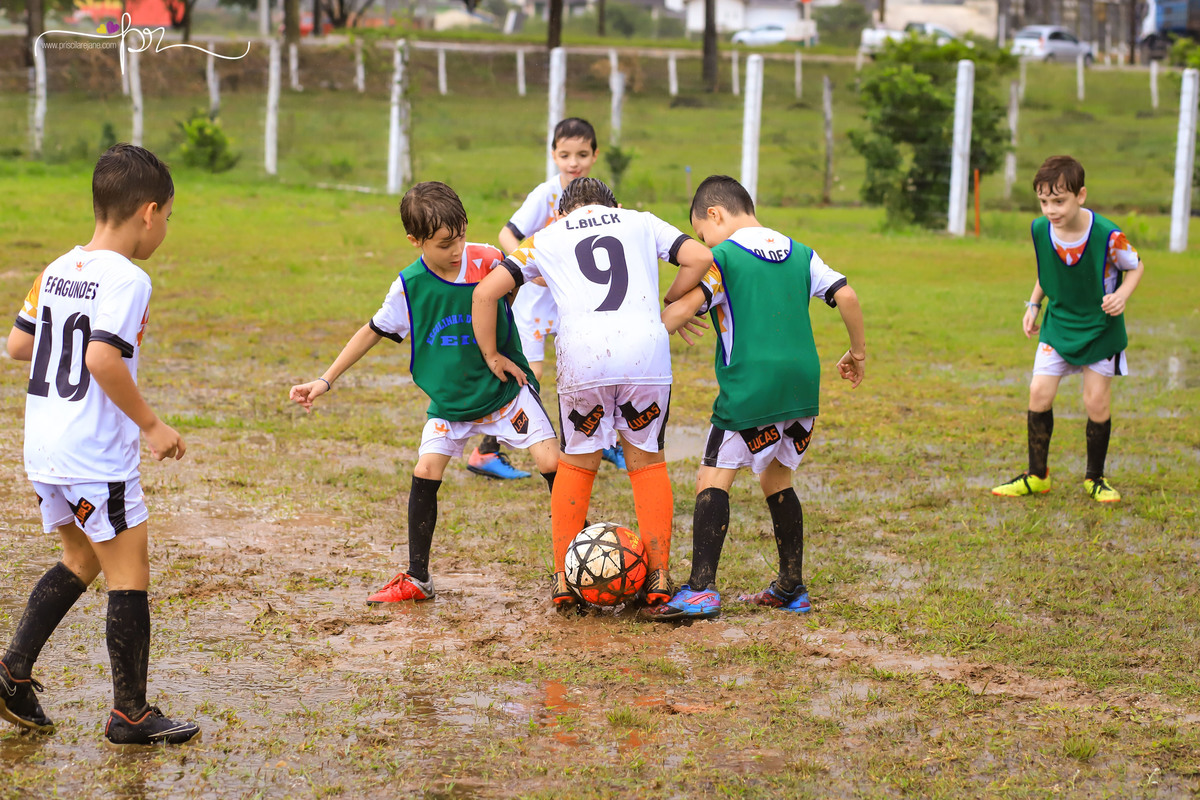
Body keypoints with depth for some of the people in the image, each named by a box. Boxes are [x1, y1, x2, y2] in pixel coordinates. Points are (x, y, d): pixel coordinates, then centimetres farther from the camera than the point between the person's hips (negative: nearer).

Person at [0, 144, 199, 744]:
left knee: (81, 562, 23)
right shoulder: (126, 279, -15)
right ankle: (131, 714, 7)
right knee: (130, 575, 2)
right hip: (97, 455, -8)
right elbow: (104, 359, -27)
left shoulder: (56, 271, 9)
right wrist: (151, 425, -18)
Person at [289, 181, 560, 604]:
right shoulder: (410, 285, -12)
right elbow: (373, 332, 3)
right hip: (449, 400, 1)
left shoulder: (486, 260, -16)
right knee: (426, 473, -11)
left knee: (552, 462, -13)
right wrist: (326, 380, 2)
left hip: (504, 389, -1)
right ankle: (416, 580, 4)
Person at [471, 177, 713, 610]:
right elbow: (700, 257, 12)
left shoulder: (547, 239, 24)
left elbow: (485, 292, 16)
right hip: (647, 347, 0)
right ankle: (658, 576, 13)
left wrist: (492, 356, 24)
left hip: (582, 354, 0)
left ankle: (563, 579, 16)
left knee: (577, 463, 17)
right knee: (647, 460, 16)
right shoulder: (640, 221, 25)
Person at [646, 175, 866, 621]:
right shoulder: (800, 254, 14)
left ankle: (701, 590, -17)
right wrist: (858, 353, 20)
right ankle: (792, 588, 21)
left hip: (750, 389, -6)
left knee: (713, 480, -5)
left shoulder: (723, 257, -2)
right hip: (803, 383, 7)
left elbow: (683, 308, -15)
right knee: (776, 480, 20)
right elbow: (845, 296, 8)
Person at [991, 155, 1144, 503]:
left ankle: (1095, 478, 19)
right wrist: (1033, 306, 6)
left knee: (1096, 402, -1)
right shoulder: (1040, 230, -11)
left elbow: (1135, 266, -6)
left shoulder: (1108, 235, -24)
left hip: (1101, 329, -3)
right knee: (1039, 393, -4)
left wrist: (1122, 295, -24)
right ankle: (1037, 476, 11)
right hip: (1057, 324, 3)